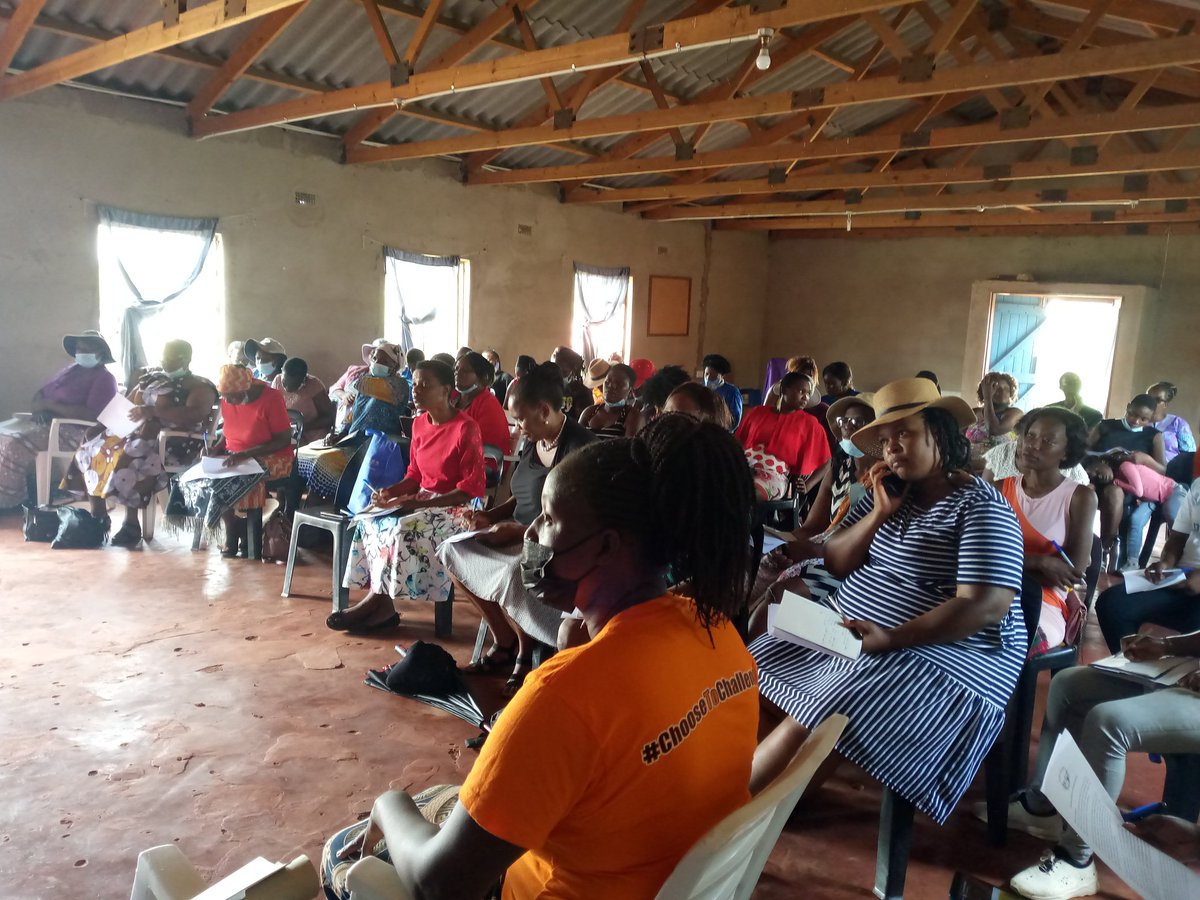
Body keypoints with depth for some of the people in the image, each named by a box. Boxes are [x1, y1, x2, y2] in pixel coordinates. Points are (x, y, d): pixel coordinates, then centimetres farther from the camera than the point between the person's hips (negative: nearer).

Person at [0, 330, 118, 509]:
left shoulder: (104, 379, -7)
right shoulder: (70, 370, 21)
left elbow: (91, 415, -20)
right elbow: (41, 392, 18)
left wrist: (50, 405, -17)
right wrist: (39, 408, -7)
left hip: (72, 430, -9)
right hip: (47, 421, 9)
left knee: (15, 444, -26)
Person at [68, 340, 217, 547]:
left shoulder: (200, 387, -1)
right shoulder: (151, 378, 21)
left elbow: (195, 414, -19)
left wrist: (154, 411, -27)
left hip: (175, 443, -7)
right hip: (136, 430, 8)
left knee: (131, 457, -34)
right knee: (92, 449, -12)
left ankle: (132, 524, -28)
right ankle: (98, 515, -7)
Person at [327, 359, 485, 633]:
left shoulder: (466, 428, -17)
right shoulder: (419, 424, 7)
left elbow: (472, 488, -19)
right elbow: (414, 476, 15)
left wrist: (419, 503, -23)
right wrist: (390, 492, -7)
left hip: (457, 507, -7)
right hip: (423, 500, 8)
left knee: (405, 528, -30)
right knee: (371, 521, -14)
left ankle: (375, 599, -12)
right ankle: (382, 605, -15)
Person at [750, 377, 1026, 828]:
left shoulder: (980, 507, -12)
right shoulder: (889, 491, 10)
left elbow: (984, 607, -22)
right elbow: (835, 565, 8)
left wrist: (891, 638, -27)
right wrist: (880, 513, -7)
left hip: (944, 649, -8)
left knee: (820, 714, -26)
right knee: (756, 671, -3)